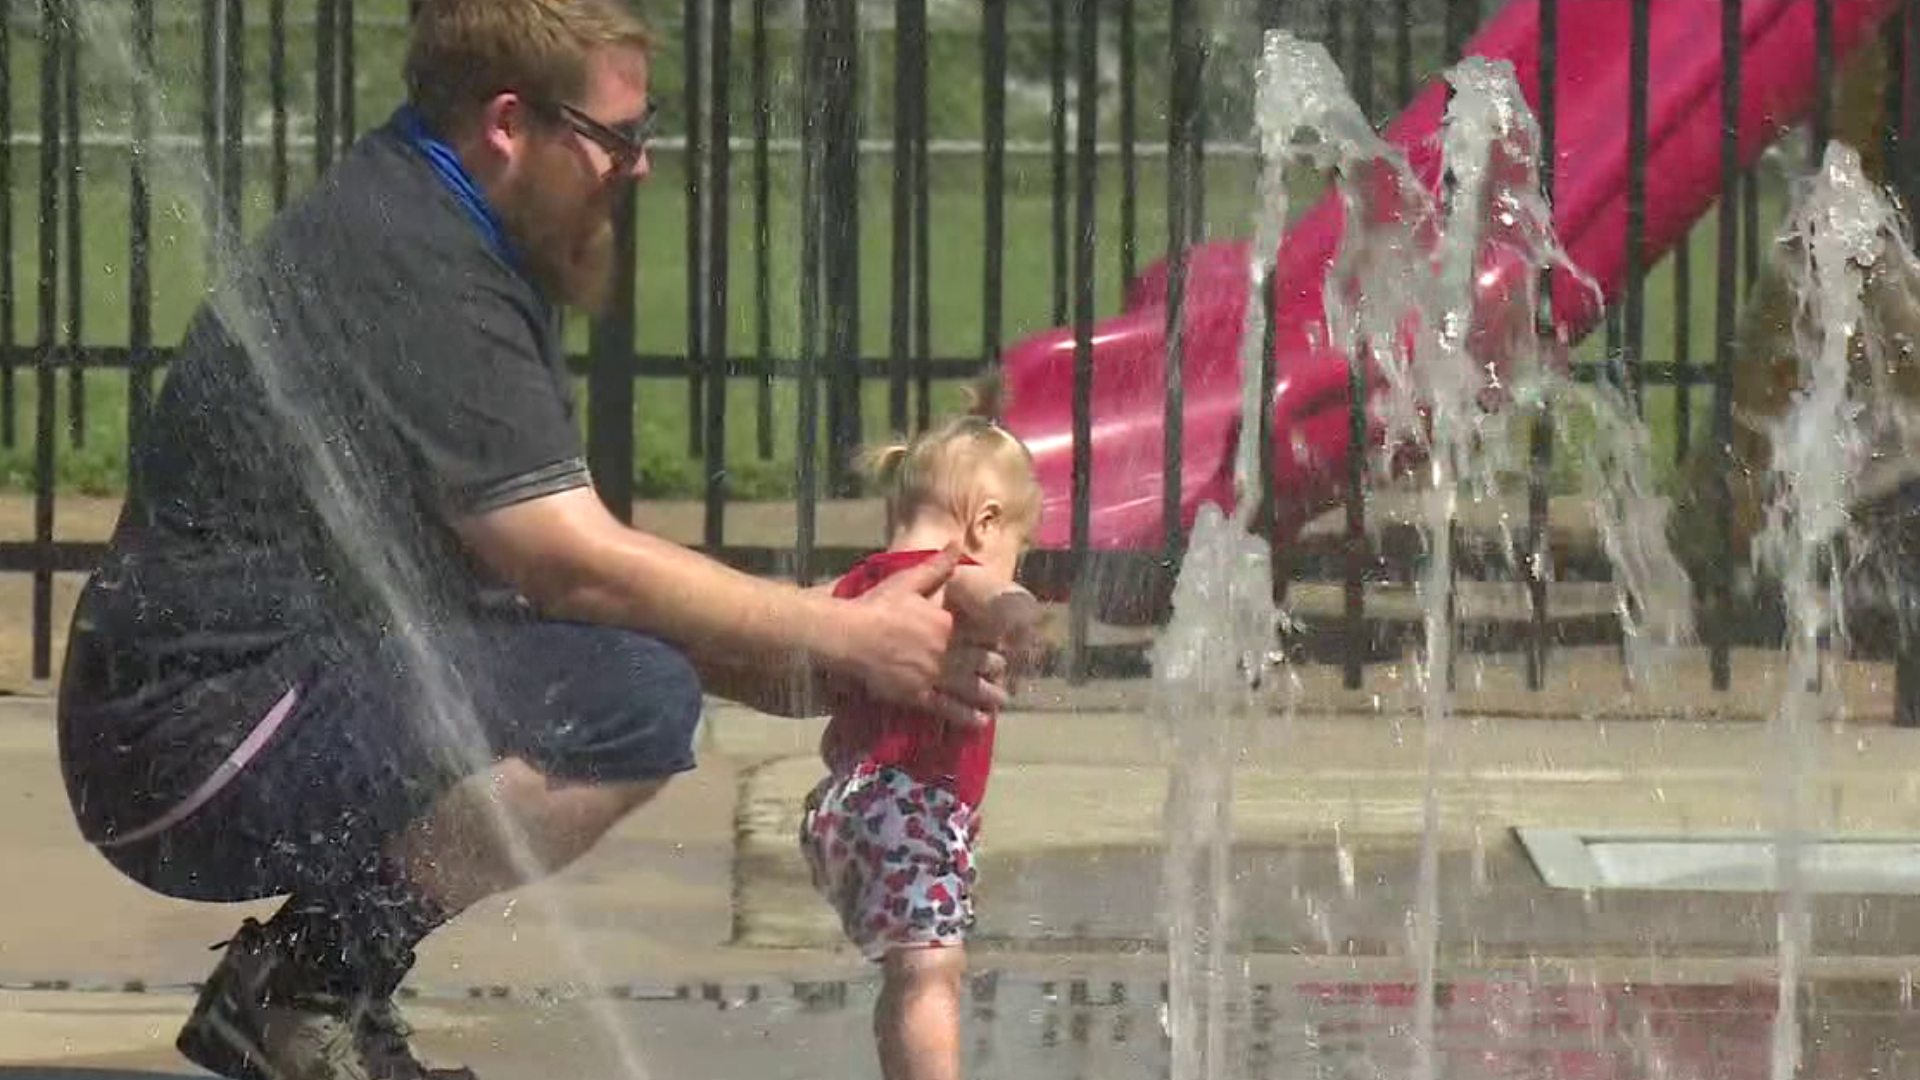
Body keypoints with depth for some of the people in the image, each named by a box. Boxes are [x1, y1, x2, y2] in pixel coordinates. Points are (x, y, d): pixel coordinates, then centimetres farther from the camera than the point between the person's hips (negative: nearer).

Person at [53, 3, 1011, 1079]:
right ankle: (305, 984, -13)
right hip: (200, 753, -11)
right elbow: (579, 566, -20)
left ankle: (308, 981, 9)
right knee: (637, 695, -22)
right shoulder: (410, 267, -17)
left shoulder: (422, 222, 16)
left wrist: (814, 672, 5)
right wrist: (845, 639, -10)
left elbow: (554, 555, 15)